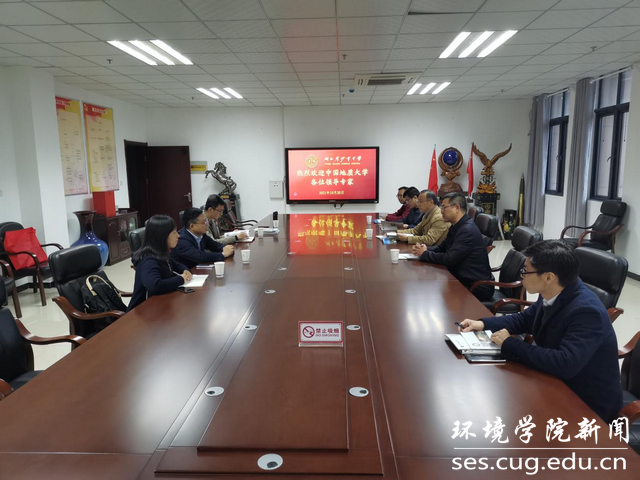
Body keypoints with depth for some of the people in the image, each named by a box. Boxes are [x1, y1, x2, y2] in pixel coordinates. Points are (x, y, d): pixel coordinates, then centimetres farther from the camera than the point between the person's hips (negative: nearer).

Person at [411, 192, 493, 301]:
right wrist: (426, 249, -7)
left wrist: (424, 254, -14)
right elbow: (442, 247, 14)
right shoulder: (456, 227, 8)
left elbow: (449, 259, -27)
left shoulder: (468, 230, -24)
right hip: (463, 280, 8)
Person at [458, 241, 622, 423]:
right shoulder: (552, 294, -6)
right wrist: (483, 323, -2)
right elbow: (525, 319, 12)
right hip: (558, 385, 7)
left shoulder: (587, 311, -30)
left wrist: (510, 345, -29)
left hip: (587, 403, -7)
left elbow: (565, 364, -39)